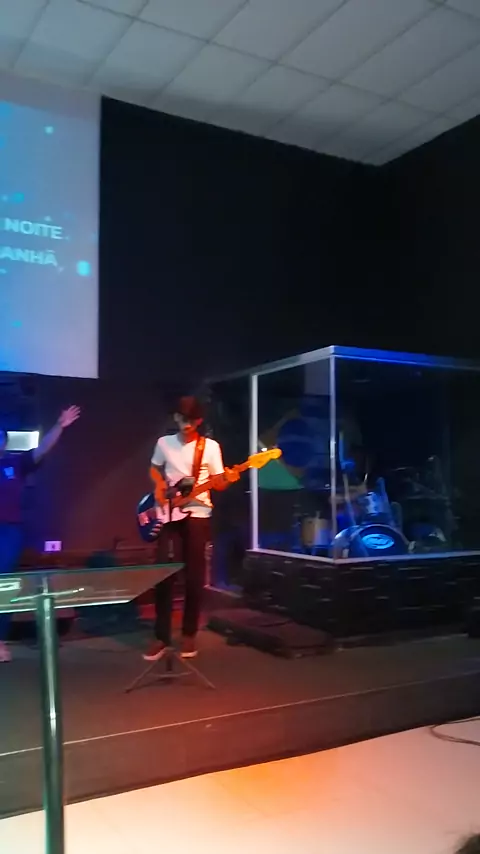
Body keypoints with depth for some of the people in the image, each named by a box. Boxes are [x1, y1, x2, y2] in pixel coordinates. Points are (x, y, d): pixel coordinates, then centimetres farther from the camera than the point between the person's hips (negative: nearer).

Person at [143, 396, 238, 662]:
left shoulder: (211, 446, 1)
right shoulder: (164, 443, 6)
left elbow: (218, 484, 1)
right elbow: (155, 470, 20)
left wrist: (228, 479, -20)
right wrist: (160, 488, 1)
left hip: (198, 514, -1)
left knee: (194, 576, 1)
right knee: (164, 574, -4)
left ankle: (189, 634, 15)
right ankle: (161, 636, 5)